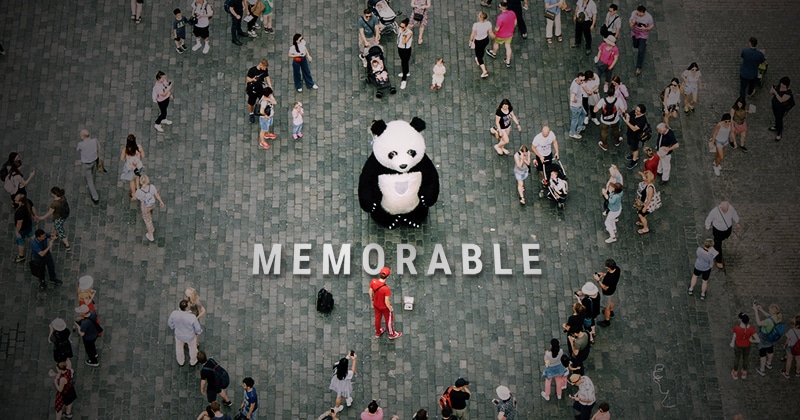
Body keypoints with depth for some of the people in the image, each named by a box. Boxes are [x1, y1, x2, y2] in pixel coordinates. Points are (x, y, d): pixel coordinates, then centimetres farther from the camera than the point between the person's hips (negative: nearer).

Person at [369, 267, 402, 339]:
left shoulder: (373, 282, -24)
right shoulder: (386, 288, -39)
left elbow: (370, 293, -6)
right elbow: (387, 302, -28)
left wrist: (372, 302, 13)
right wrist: (390, 309, -7)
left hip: (376, 305, 5)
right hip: (384, 307, -5)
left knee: (377, 318, 30)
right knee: (389, 320, 23)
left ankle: (377, 333, 55)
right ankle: (392, 334, 48)